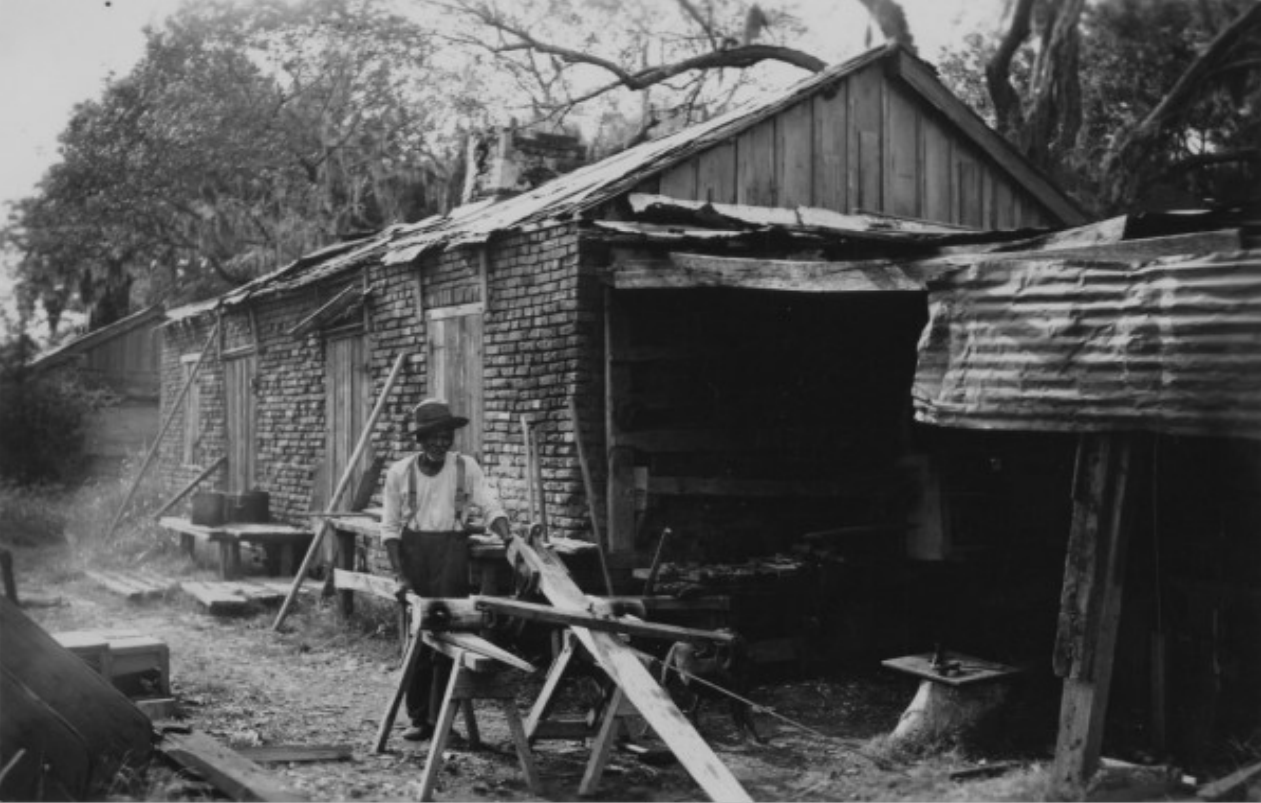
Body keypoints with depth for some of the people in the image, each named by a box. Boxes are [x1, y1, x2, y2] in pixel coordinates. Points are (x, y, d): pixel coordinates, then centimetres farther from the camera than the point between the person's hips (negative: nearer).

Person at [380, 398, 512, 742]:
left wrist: (507, 537, -23)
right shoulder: (399, 472, 2)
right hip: (412, 552, 1)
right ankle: (419, 717, 14)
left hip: (451, 553, -1)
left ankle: (442, 718, 1)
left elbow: (491, 506, -3)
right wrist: (400, 575, -6)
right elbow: (390, 527, 3)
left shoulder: (465, 467, 2)